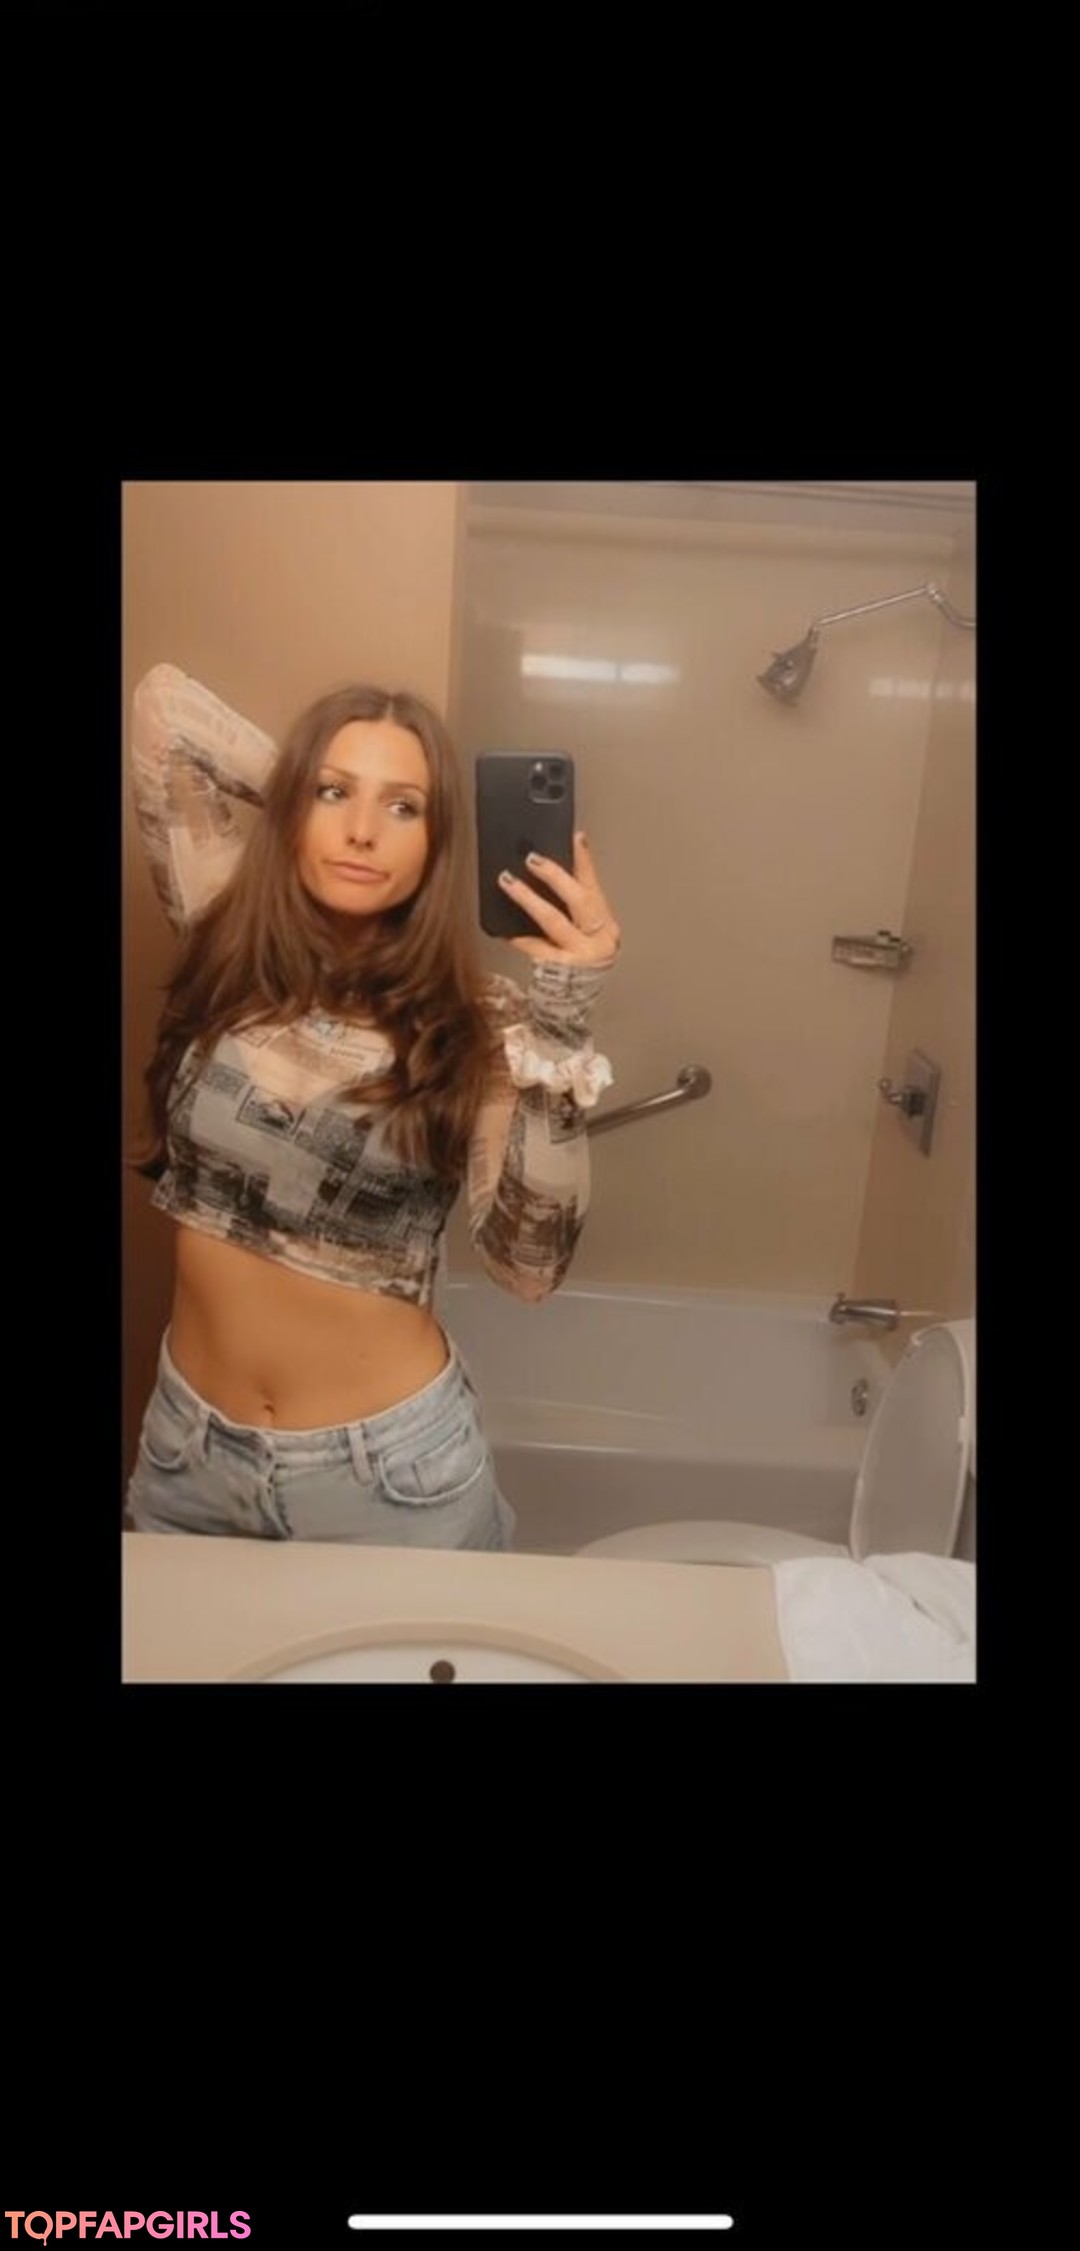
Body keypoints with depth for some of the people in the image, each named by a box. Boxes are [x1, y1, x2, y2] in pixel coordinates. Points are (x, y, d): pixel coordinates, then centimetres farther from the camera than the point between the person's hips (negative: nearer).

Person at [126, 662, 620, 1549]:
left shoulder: (469, 1024, -12)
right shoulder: (229, 952, -6)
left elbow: (530, 1265, -21)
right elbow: (163, 699, -2)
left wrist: (561, 1031, -27)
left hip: (387, 1461, -2)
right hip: (188, 1440, 3)